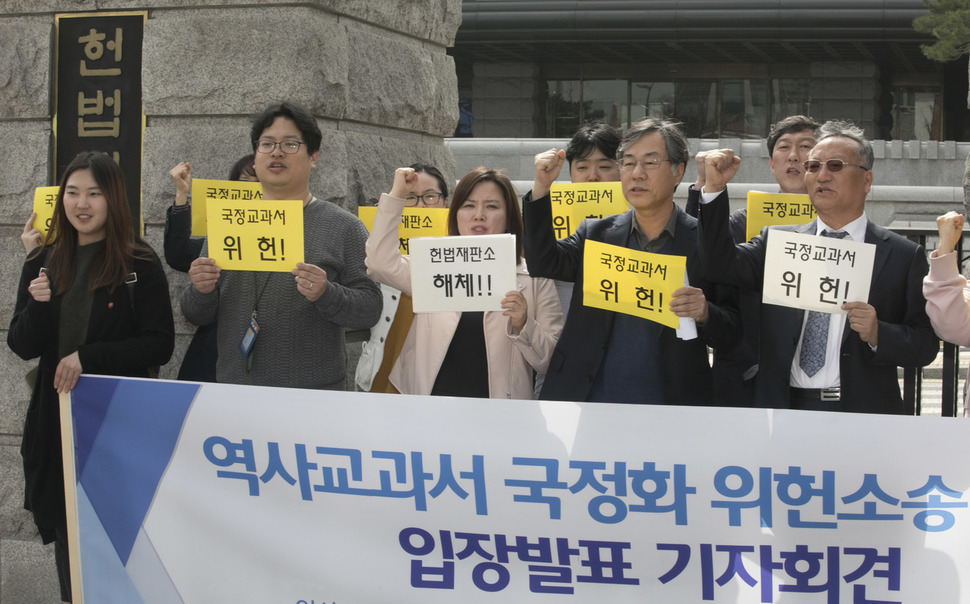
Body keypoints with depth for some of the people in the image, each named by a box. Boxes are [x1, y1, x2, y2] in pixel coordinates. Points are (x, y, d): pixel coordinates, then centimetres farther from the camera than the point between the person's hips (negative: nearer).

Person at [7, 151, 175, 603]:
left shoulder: (140, 265, -4)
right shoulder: (42, 264, 8)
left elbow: (160, 345, -8)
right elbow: (22, 347, 6)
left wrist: (89, 356, -17)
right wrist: (38, 306, -13)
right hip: (58, 420, 4)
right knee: (67, 535, 9)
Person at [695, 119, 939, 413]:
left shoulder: (903, 255, 4)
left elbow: (926, 344, 2)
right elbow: (723, 265, -5)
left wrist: (878, 334, -16)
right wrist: (715, 188, -10)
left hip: (861, 412, -1)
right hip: (783, 408, 1)